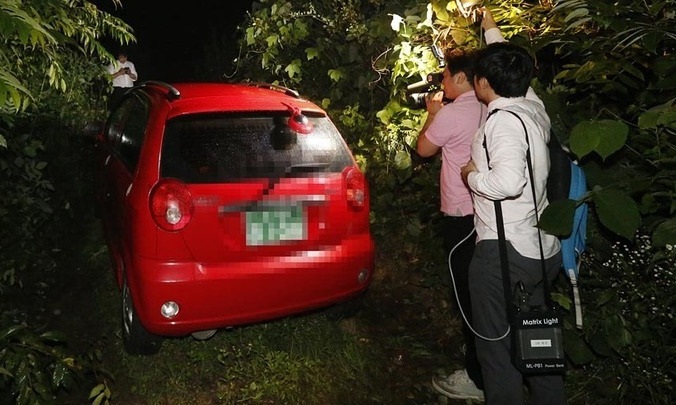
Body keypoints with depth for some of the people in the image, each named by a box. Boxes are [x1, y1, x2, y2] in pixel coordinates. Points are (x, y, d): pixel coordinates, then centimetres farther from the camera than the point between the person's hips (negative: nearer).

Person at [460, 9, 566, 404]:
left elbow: (508, 181, -33)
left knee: (497, 345, 4)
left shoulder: (504, 120, -18)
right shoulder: (534, 107, 5)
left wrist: (473, 175, -13)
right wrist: (492, 30, 40)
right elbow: (512, 69, 26)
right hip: (542, 250, 9)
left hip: (503, 252, -9)